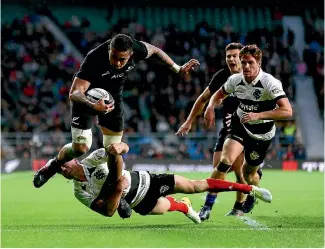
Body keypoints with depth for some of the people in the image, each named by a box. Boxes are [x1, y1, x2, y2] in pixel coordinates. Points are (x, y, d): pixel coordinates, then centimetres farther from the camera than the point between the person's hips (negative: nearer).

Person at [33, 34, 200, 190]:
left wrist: (178, 69, 4)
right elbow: (74, 93, -42)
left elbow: (154, 50, -1)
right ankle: (53, 165, 20)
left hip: (113, 98, 4)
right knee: (80, 147, -11)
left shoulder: (137, 50, -27)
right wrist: (93, 107, -61)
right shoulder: (95, 58, -39)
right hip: (87, 98, -3)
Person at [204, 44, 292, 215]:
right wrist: (210, 107, -11)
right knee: (226, 159, -23)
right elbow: (219, 94, 12)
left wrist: (258, 115, -41)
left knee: (248, 173, 9)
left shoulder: (270, 83, -25)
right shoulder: (235, 80, -10)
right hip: (240, 126, 2)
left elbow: (287, 111, -34)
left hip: (261, 134, -2)